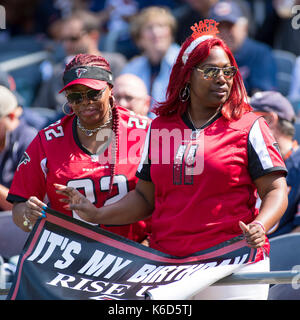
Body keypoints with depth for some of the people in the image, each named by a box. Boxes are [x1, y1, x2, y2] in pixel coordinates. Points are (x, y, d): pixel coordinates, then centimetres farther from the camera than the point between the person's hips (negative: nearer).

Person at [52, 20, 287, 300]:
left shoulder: (249, 127, 2)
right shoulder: (160, 127, 13)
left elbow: (275, 190, -2)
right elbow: (145, 197, 17)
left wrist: (259, 227, -21)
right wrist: (98, 215, 4)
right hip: (166, 265, 3)